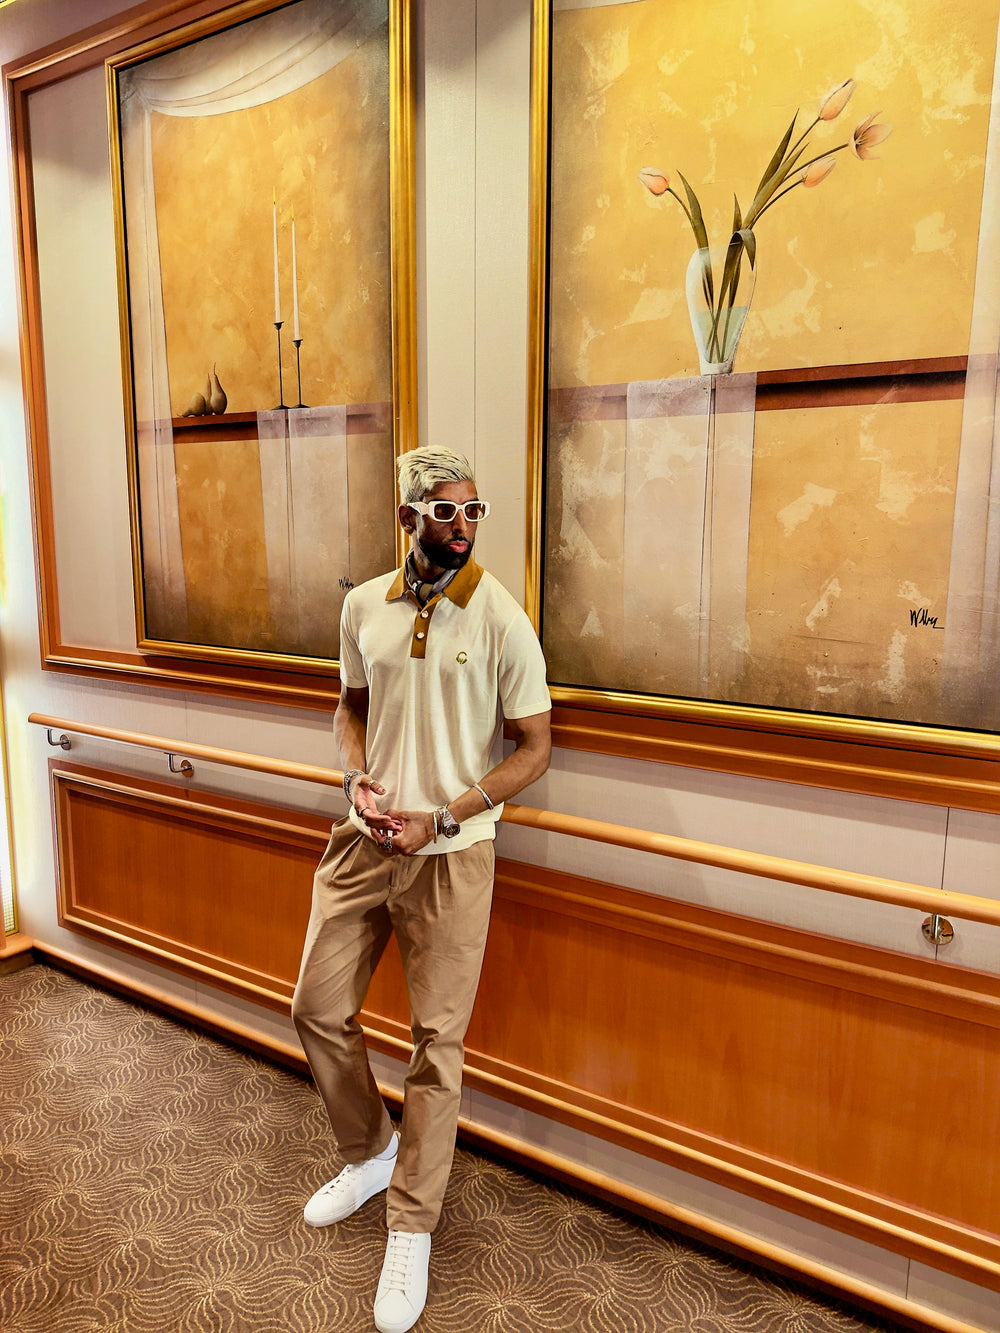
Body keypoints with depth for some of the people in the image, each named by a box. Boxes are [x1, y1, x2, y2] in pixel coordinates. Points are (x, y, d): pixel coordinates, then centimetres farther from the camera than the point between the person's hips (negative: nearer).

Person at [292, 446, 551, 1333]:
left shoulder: (501, 619, -11)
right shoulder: (364, 606, 3)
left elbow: (534, 747, -8)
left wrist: (442, 818, -16)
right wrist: (358, 779, -5)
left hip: (452, 853, -4)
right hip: (364, 840, 5)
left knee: (438, 1041, 5)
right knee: (318, 1008, 13)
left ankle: (410, 1229, 27)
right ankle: (369, 1153, 41)